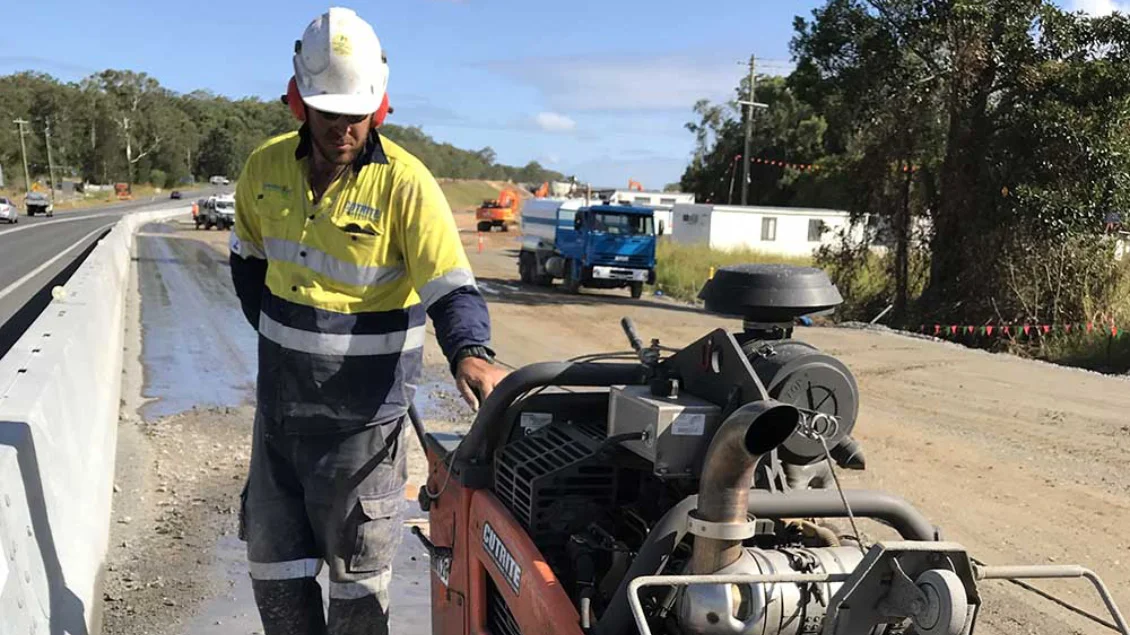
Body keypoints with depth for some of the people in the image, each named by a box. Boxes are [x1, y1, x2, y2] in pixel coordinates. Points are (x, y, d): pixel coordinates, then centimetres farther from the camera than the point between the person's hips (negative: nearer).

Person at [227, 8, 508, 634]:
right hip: (279, 401, 5)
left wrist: (471, 353, -39)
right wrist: (280, 336, 9)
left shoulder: (404, 183, -15)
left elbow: (452, 287, -20)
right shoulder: (266, 167, 0)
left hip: (362, 414, -5)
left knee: (357, 575, 9)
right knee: (272, 561, 18)